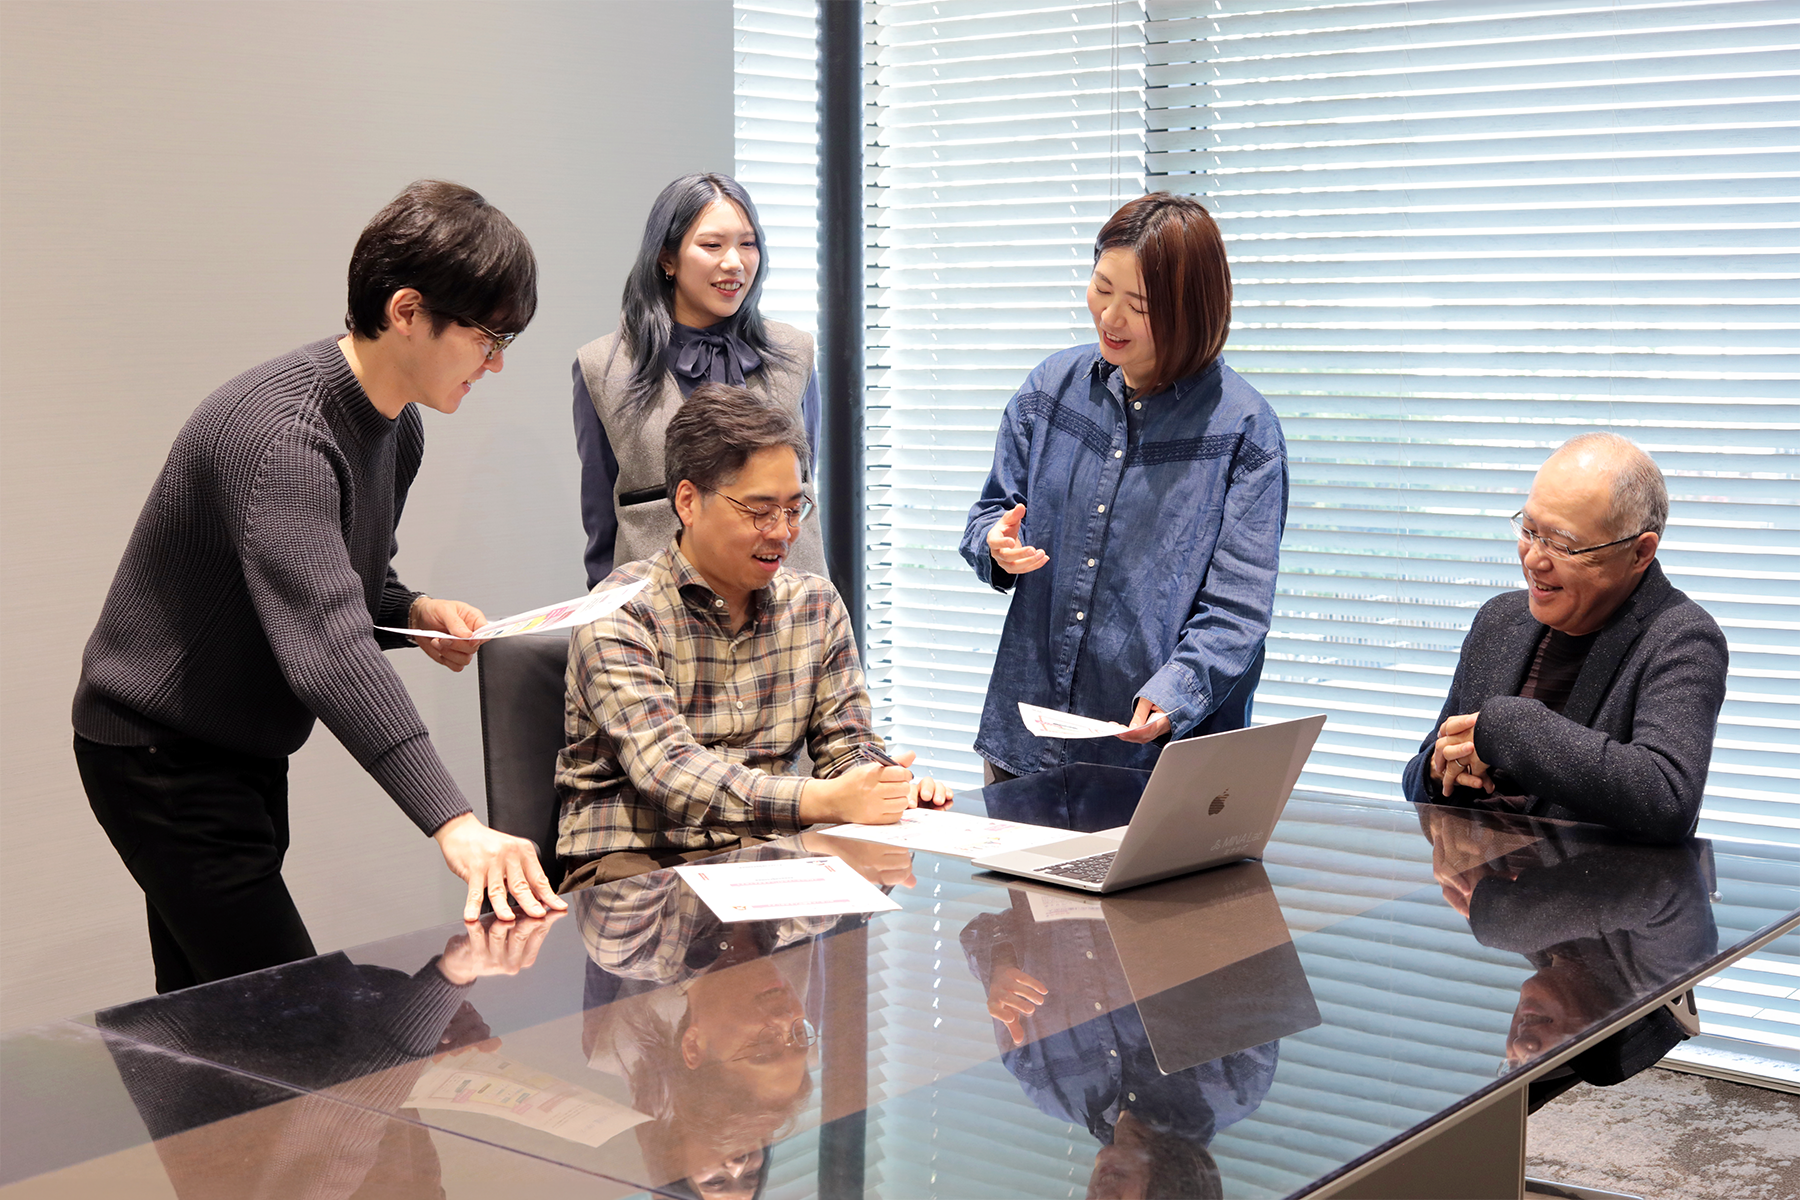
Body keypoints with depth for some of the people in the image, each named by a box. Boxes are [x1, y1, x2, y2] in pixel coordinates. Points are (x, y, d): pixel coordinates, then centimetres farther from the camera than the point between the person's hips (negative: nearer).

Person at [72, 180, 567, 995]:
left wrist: (415, 612, -7)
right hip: (161, 753, -10)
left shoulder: (397, 428, 4)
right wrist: (454, 824, -49)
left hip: (244, 752, 10)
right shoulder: (284, 432, -29)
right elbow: (324, 645, -41)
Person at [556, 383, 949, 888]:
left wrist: (894, 788, -15)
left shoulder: (817, 605, 10)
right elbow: (668, 772, -21)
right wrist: (822, 801, -34)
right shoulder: (621, 614, -9)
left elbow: (846, 748, 10)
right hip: (636, 861, -4)